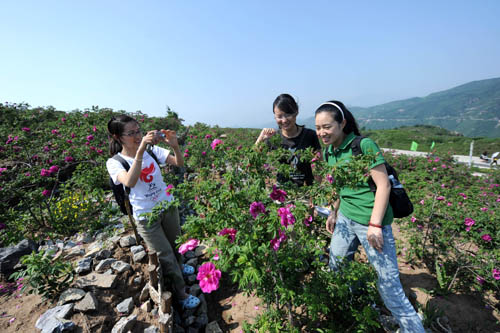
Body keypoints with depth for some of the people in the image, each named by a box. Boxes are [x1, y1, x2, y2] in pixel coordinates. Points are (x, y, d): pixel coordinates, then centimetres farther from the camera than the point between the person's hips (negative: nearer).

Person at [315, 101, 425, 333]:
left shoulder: (364, 145, -15)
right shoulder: (329, 151, 6)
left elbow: (383, 185, -15)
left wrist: (375, 225, -18)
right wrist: (334, 212, 16)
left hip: (371, 220, -7)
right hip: (345, 218, 7)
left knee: (388, 284, 0)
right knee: (336, 266, 19)